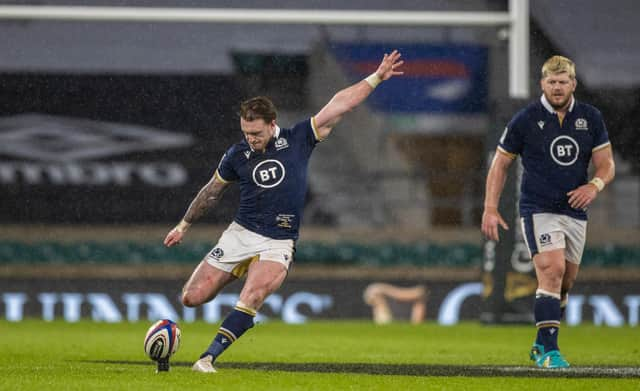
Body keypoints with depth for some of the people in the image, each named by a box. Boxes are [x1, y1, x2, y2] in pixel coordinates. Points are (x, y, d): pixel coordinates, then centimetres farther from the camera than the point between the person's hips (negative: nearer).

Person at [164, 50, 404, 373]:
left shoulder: (298, 140, -3)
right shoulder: (237, 155, 1)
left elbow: (339, 105, -3)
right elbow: (212, 191, 17)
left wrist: (377, 78, -5)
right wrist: (184, 226, 24)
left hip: (278, 243, -2)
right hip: (240, 234, 2)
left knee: (252, 299, -28)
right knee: (192, 298, -4)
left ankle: (208, 358, -24)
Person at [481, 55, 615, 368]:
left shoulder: (591, 118, 3)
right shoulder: (525, 120, -6)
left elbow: (606, 163, 7)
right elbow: (500, 163, 3)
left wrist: (594, 185, -16)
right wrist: (490, 209, -4)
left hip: (575, 212, 5)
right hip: (538, 210, -5)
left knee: (565, 282, 10)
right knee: (552, 270, -22)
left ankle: (541, 344, 29)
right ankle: (549, 352, -23)